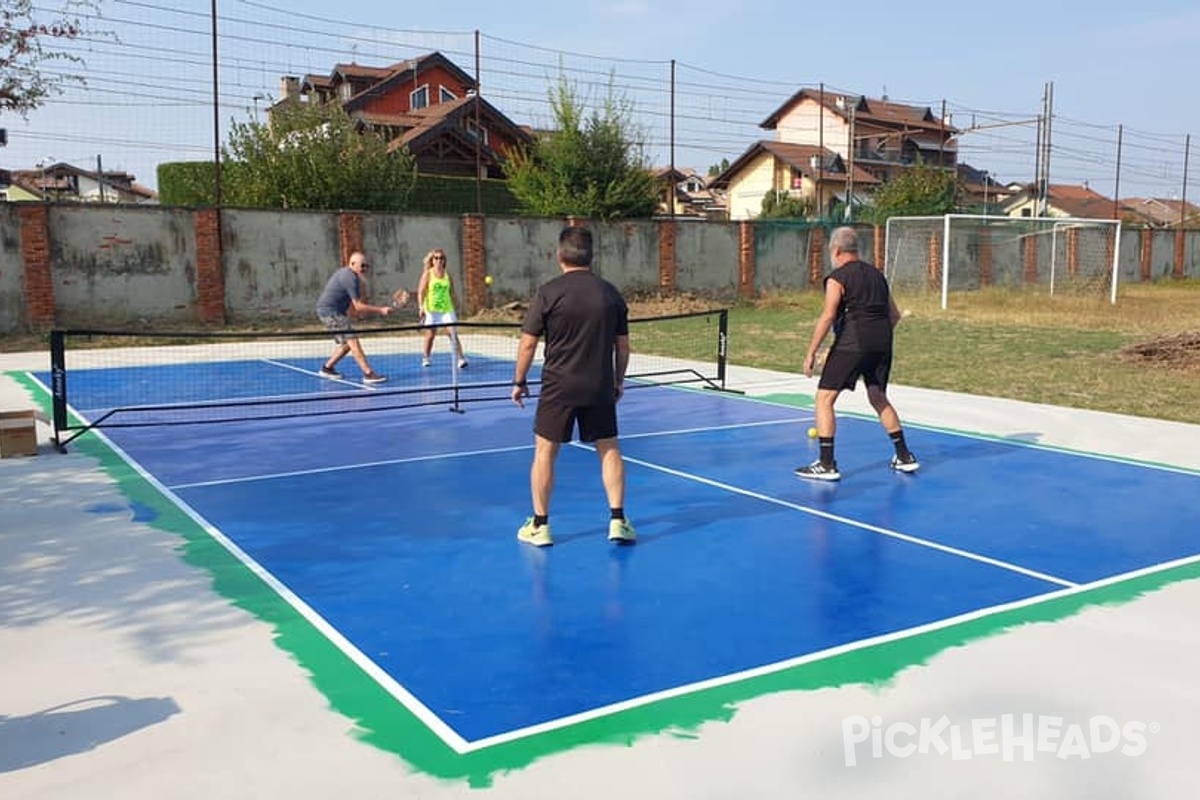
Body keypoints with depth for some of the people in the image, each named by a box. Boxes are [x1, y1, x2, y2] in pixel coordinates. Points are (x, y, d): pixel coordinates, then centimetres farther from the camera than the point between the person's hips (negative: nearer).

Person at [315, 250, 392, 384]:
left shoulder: (345, 273, 15)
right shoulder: (351, 278, -17)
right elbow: (359, 307, -18)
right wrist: (380, 310, -18)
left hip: (331, 311, 10)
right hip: (331, 312, -10)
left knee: (346, 343, 16)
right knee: (352, 340, -16)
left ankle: (327, 368, 26)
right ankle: (368, 374, -23)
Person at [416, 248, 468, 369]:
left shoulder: (448, 275, 7)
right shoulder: (428, 274, -1)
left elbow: (453, 293, 14)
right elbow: (421, 292, -5)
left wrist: (457, 308, 12)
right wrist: (421, 307, -16)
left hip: (447, 310, 1)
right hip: (431, 310, -1)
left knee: (453, 334, -10)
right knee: (430, 335, 6)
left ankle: (461, 359, -14)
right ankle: (426, 358, 23)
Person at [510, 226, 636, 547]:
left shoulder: (548, 292, -8)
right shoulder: (611, 293, 3)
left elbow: (528, 342, -6)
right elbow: (622, 344, 8)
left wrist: (519, 381, 5)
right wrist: (619, 380, 20)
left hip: (558, 386, -3)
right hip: (600, 387, 3)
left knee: (545, 451, 7)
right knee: (609, 449, 13)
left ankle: (539, 525, 13)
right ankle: (618, 520, 11)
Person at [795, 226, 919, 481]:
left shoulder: (837, 278, -3)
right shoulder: (877, 274, 18)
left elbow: (828, 316, -15)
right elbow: (894, 314, 21)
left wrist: (811, 352, -14)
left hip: (851, 344, -7)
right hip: (882, 344, 7)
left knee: (824, 399, 0)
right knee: (879, 398, 23)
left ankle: (827, 465, -5)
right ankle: (904, 457, 27)